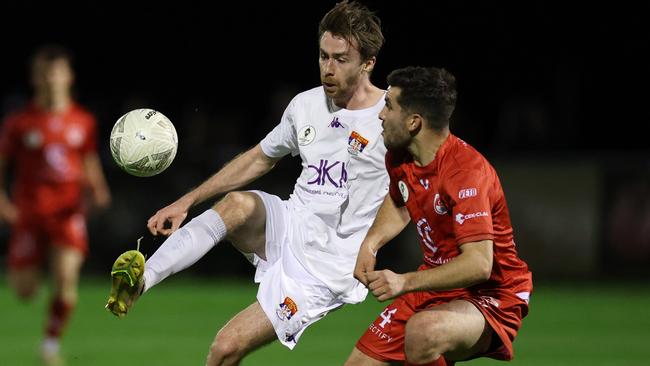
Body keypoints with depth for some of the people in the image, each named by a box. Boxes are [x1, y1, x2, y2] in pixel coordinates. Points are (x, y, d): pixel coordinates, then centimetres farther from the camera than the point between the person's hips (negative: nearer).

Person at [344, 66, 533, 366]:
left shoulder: (465, 172, -25)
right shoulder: (399, 158, 2)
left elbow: (479, 264, -32)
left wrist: (405, 282, -38)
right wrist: (370, 243, 7)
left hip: (490, 298, -8)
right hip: (435, 288, 8)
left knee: (423, 332, -39)